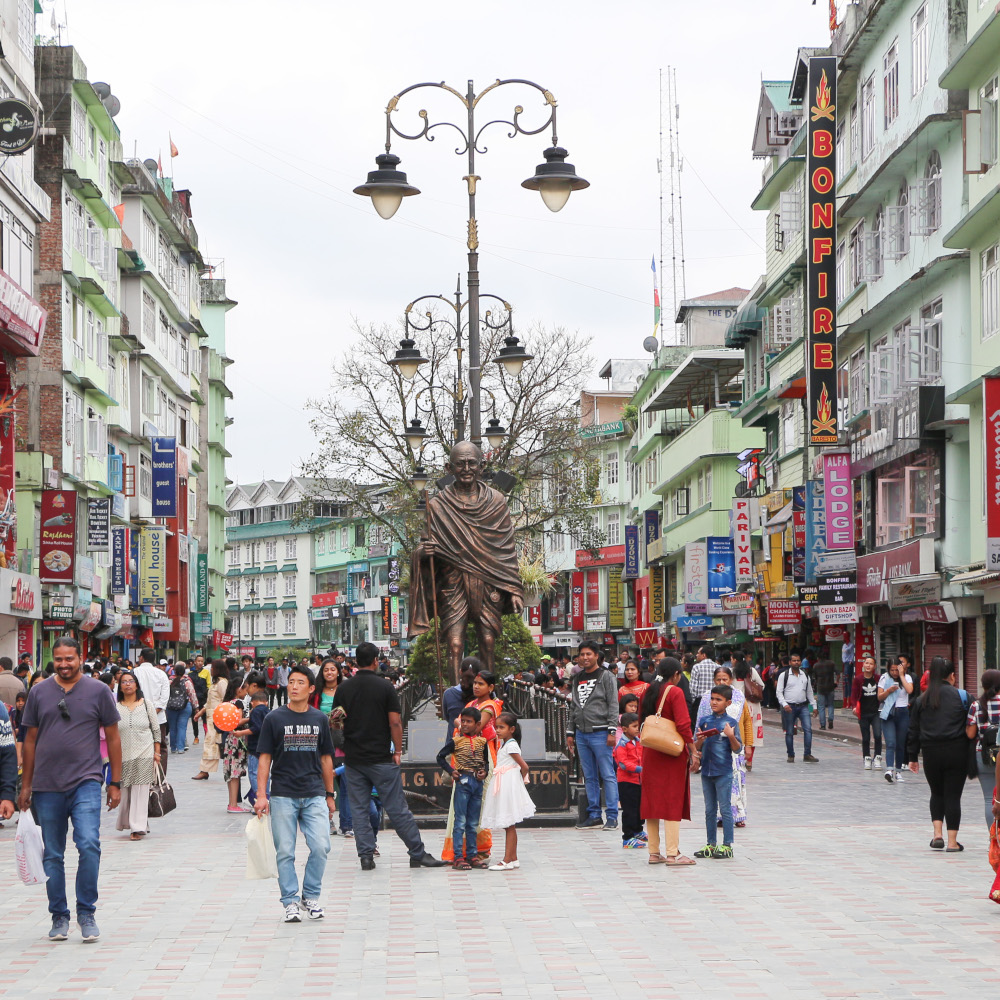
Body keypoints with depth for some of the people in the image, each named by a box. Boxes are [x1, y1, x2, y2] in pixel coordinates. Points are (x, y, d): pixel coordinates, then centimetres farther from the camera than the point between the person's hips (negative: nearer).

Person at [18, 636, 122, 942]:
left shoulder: (98, 691, 3)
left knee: (89, 845, -17)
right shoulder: (39, 692, 7)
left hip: (85, 782, -2)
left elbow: (112, 738, 6)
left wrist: (115, 783, 3)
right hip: (47, 787, 3)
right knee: (52, 855, 7)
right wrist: (26, 786, 10)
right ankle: (59, 916, 19)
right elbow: (30, 740, 12)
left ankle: (86, 912, -4)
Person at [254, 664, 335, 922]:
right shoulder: (274, 719, 1)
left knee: (320, 847, -9)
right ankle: (290, 902, 9)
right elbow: (265, 758, 1)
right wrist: (261, 794, -7)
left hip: (314, 795, 2)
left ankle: (311, 896, 9)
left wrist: (329, 795, 17)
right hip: (283, 796, -2)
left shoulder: (319, 719, 10)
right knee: (285, 852, -1)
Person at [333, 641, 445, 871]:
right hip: (381, 757, -3)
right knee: (397, 808, 1)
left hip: (353, 758, 3)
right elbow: (395, 722, -9)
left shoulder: (343, 688, 2)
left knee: (359, 809, 8)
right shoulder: (385, 687, -7)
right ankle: (418, 854, 5)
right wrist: (398, 751, -1)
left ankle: (366, 856, 4)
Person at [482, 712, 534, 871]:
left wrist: (521, 780, -1)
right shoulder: (504, 743, 14)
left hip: (509, 785, -10)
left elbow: (524, 767, -16)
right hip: (502, 786, 10)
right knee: (509, 826, 12)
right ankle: (513, 858, 16)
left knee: (509, 825, -7)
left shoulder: (511, 745, -14)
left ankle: (507, 861, -7)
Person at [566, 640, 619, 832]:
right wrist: (570, 732, 16)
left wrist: (612, 731, -13)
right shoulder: (577, 679, 17)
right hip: (581, 734, 6)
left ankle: (612, 816, -4)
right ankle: (594, 815, 13)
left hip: (600, 733, -6)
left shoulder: (606, 676, -1)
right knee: (590, 777, 8)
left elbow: (613, 705, -6)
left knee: (607, 775, -5)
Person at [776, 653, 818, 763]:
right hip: (789, 707, -3)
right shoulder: (784, 675, 0)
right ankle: (791, 755, 14)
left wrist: (814, 706, 16)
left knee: (808, 728, -12)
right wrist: (784, 704, -16)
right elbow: (779, 692, -3)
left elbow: (809, 692, 19)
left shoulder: (805, 675, 12)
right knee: (789, 732, 3)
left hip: (803, 706, 3)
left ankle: (807, 755, -10)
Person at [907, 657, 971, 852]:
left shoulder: (921, 700, 5)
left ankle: (937, 834, 6)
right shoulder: (961, 696, -3)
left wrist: (913, 757, 14)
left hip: (931, 753, 2)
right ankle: (952, 841, 3)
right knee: (953, 795, 3)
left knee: (937, 793, 19)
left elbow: (914, 731, 9)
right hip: (957, 752, -2)